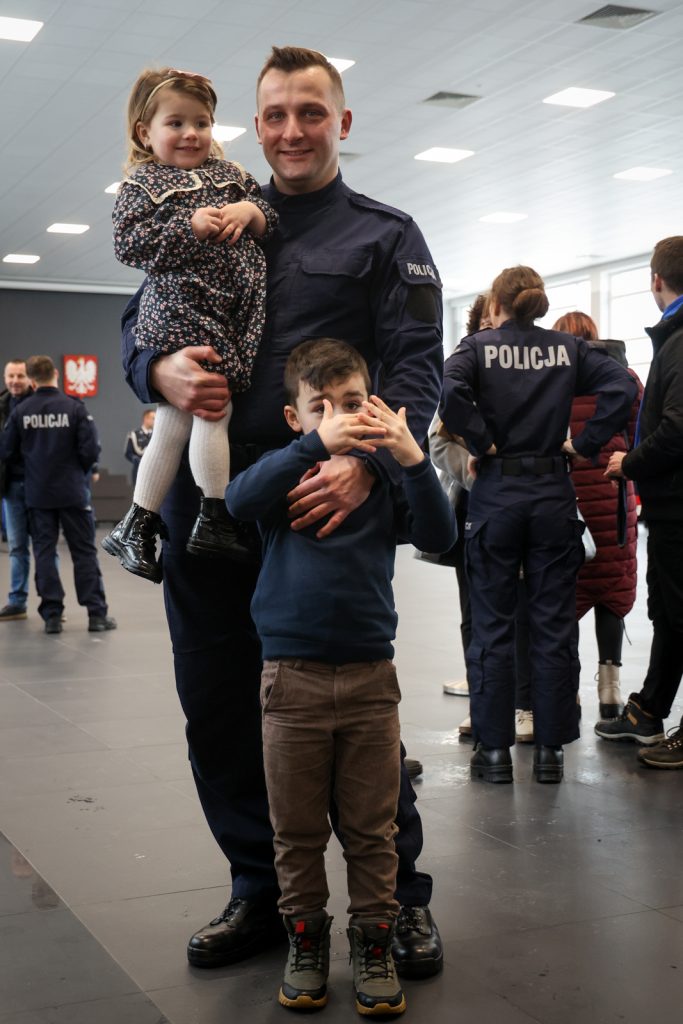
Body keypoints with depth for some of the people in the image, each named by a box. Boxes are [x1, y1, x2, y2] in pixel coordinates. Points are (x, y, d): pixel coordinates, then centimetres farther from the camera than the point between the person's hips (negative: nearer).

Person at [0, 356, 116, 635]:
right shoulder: (74, 407, -10)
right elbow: (91, 450, -12)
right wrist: (80, 471, 8)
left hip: (37, 494, 2)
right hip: (72, 492, -2)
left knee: (44, 552, 10)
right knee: (84, 551, 6)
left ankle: (52, 615, 9)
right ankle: (96, 614, 6)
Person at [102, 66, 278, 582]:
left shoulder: (228, 173, 20)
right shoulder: (140, 185, 4)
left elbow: (270, 211, 18)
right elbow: (128, 244, -8)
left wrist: (250, 212, -5)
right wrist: (191, 227, -15)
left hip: (237, 307, 5)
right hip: (183, 309, -5)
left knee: (177, 417, 7)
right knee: (213, 406, -13)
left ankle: (136, 528, 14)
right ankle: (217, 519, 0)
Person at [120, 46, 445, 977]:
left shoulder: (386, 238, 7)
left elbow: (417, 366, -4)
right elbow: (138, 323, 17)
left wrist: (366, 463, -23)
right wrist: (160, 370, -9)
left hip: (325, 505, -4)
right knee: (217, 709, 10)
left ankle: (401, 896, 20)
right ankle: (262, 894, 27)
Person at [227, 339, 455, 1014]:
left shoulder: (384, 479, 2)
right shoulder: (286, 473, -1)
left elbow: (439, 538, -12)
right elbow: (240, 500, -23)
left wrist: (412, 458, -27)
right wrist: (317, 445, -36)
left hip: (370, 676, 1)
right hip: (292, 677, 0)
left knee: (372, 830, 10)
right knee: (298, 830, 11)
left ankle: (374, 940, 26)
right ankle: (305, 939, 28)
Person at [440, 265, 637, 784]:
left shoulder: (478, 347, -1)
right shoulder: (569, 348, 6)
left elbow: (450, 394, -20)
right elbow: (623, 386, -7)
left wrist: (482, 441, -8)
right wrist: (584, 443, -2)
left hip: (496, 493, -1)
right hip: (553, 493, 2)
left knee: (492, 625, 6)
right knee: (554, 625, 7)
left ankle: (495, 748, 10)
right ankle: (550, 748, 12)